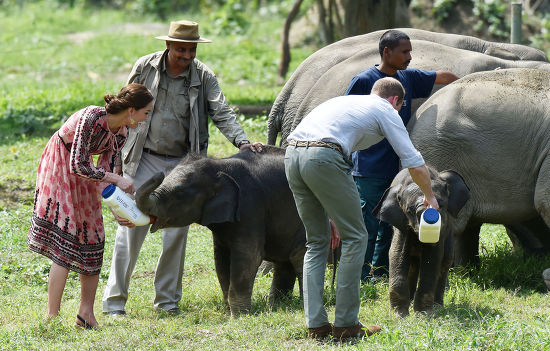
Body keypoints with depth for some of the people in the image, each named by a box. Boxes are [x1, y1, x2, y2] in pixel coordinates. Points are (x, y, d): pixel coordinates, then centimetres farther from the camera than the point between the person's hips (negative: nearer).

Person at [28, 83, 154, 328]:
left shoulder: (121, 132, -6)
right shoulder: (90, 118, -31)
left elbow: (107, 170, -2)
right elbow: (78, 166, -31)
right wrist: (116, 179, -29)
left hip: (84, 178, 8)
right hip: (59, 169, -8)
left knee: (92, 239, 3)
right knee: (65, 243, -15)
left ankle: (86, 313, 13)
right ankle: (52, 316, -12)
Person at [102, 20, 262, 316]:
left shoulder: (203, 77, -4)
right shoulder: (145, 67, -4)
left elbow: (222, 113, -8)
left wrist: (241, 141, -26)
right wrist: (120, 149, 6)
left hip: (182, 163, 1)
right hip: (144, 159, -1)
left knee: (177, 231, 3)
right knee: (130, 227, -7)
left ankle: (167, 299, 16)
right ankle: (114, 300, -3)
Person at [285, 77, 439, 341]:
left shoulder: (345, 101, 36)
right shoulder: (385, 111, 17)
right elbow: (414, 162, 14)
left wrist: (334, 218, 38)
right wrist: (430, 197, 33)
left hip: (292, 153, 7)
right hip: (323, 158, -7)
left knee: (317, 241, 18)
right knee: (354, 237, 6)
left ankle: (316, 325, 11)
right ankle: (346, 324, 6)